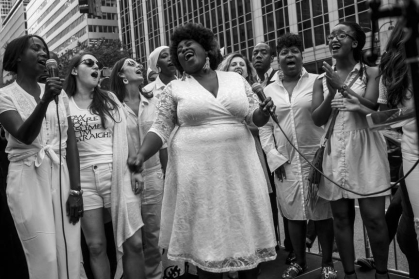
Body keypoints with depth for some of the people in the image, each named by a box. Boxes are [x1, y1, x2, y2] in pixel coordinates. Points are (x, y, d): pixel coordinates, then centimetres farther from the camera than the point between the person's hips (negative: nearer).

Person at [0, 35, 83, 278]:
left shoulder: (59, 92, 9)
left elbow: (71, 142, 5)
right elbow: (25, 136, -17)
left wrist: (75, 189, -2)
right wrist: (45, 100, -32)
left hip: (62, 177, 3)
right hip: (29, 180, -3)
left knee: (70, 255, 2)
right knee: (46, 258, -4)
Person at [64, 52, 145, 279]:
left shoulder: (110, 99, 12)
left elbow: (124, 137, 10)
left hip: (118, 174, 1)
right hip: (84, 179, -1)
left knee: (133, 242, -3)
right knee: (96, 246, 3)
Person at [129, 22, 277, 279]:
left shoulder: (236, 79, 10)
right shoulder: (174, 89, 5)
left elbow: (255, 117, 11)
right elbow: (160, 129, 2)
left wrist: (264, 112, -12)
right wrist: (141, 156, -15)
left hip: (240, 169, 2)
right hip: (198, 173, -2)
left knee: (247, 233, 9)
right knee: (207, 240, 4)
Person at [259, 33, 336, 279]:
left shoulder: (317, 82, 2)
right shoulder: (269, 90, 8)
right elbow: (265, 127, 8)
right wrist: (274, 157, -1)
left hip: (317, 157, -2)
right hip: (285, 162, 2)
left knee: (322, 212, 4)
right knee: (294, 213, 9)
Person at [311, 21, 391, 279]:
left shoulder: (371, 73, 3)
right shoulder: (322, 80, 10)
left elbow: (372, 106, -11)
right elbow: (317, 119, 2)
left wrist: (342, 87, -15)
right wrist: (331, 93, -11)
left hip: (365, 149, -2)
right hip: (335, 151, 3)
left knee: (374, 216, -3)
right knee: (341, 217, 6)